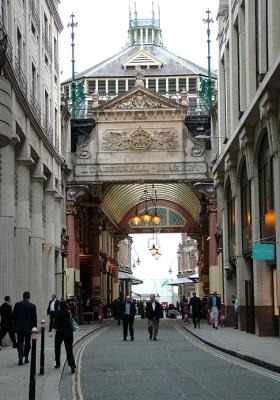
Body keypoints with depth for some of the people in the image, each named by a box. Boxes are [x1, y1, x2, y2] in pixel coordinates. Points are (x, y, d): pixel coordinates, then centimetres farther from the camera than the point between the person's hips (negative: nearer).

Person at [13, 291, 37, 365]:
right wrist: (34, 327, 3)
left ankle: (20, 357, -16)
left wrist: (15, 324, 12)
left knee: (20, 342, 3)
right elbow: (34, 317, -5)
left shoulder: (17, 304, -4)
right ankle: (26, 358, 17)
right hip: (28, 327, 0)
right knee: (27, 343, 14)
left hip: (19, 327, 0)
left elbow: (13, 315, 1)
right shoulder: (32, 306, -8)